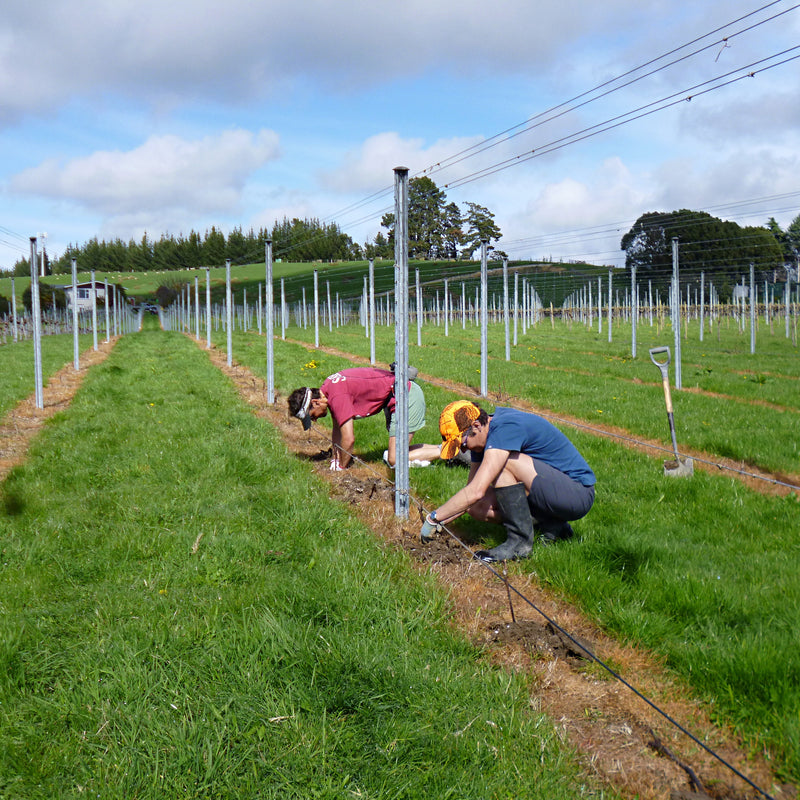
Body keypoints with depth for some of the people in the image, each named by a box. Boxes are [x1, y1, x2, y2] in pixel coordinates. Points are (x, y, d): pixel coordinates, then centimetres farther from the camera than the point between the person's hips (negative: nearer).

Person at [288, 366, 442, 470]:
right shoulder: (327, 389, 6)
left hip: (406, 396, -10)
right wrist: (335, 459, 15)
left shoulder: (337, 397, -24)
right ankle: (443, 448, 16)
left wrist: (341, 467, -8)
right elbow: (337, 428, 17)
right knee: (396, 452, 15)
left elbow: (349, 439, -23)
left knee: (395, 460, -10)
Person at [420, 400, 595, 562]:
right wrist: (438, 523, -1)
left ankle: (520, 541, -16)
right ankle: (551, 526, 3)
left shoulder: (505, 428, -25)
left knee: (503, 463, -27)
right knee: (477, 506, -4)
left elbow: (476, 491, -31)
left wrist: (434, 517, -22)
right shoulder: (483, 438, 5)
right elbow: (472, 491, 11)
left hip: (579, 494, -9)